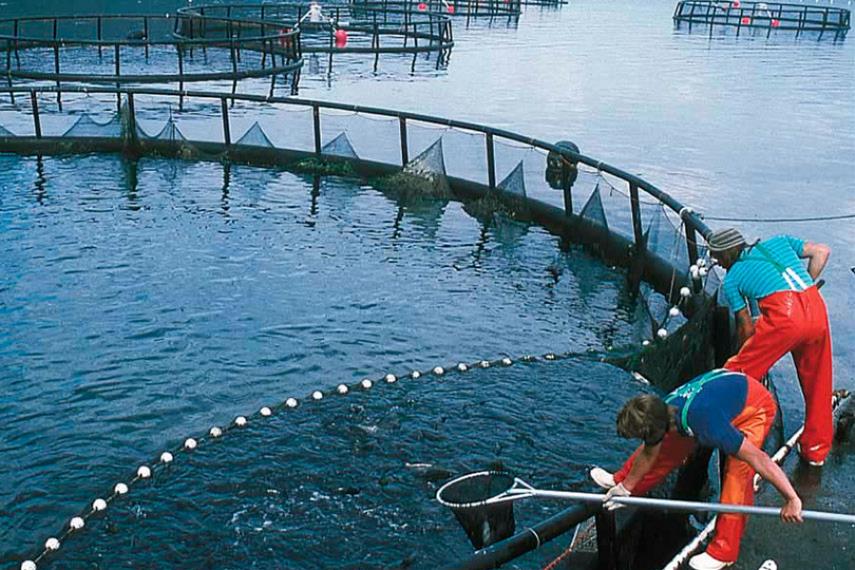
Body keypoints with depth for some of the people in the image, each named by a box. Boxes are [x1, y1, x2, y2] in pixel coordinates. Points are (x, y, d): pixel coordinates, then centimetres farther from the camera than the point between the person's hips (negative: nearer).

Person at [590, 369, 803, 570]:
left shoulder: (706, 424, -44)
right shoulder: (660, 414, -21)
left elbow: (759, 459, -39)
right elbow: (648, 453, -1)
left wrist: (792, 499, -33)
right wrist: (625, 488, 8)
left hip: (756, 408, -6)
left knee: (738, 473, -18)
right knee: (672, 446, 10)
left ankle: (723, 551, -6)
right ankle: (622, 481, 30)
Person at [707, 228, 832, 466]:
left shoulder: (731, 279, 19)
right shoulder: (778, 242, 29)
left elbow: (745, 325, 18)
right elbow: (822, 251, 21)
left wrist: (742, 355, 32)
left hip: (784, 315, -5)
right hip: (817, 310, 5)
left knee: (736, 376, 9)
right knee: (817, 385, 19)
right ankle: (816, 450, 30)